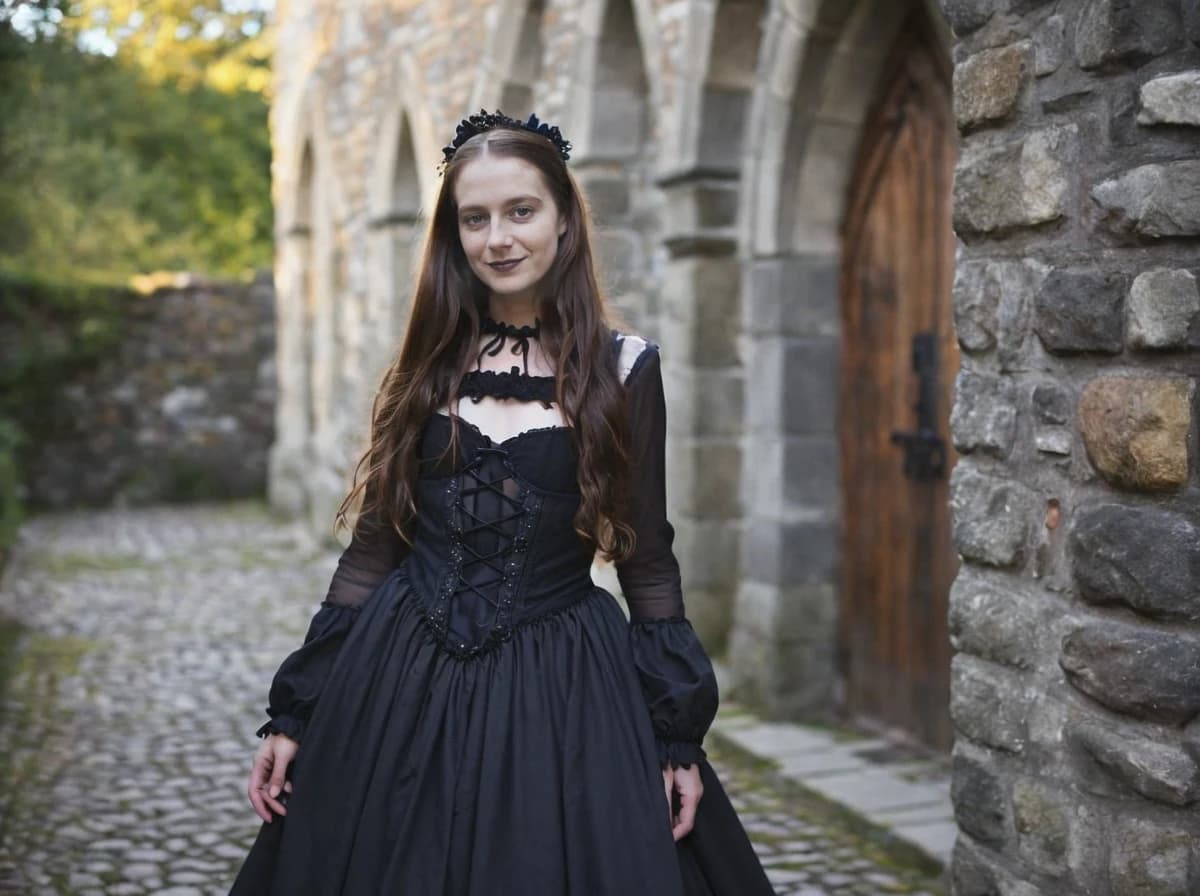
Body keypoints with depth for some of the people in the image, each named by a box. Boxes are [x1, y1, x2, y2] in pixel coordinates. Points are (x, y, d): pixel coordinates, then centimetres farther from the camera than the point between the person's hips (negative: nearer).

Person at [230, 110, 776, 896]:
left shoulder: (622, 367, -3)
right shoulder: (429, 365, 3)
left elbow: (647, 558, 1)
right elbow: (373, 546, 5)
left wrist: (678, 733, -2)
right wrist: (294, 713, 3)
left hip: (561, 691, -2)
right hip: (402, 683, 2)